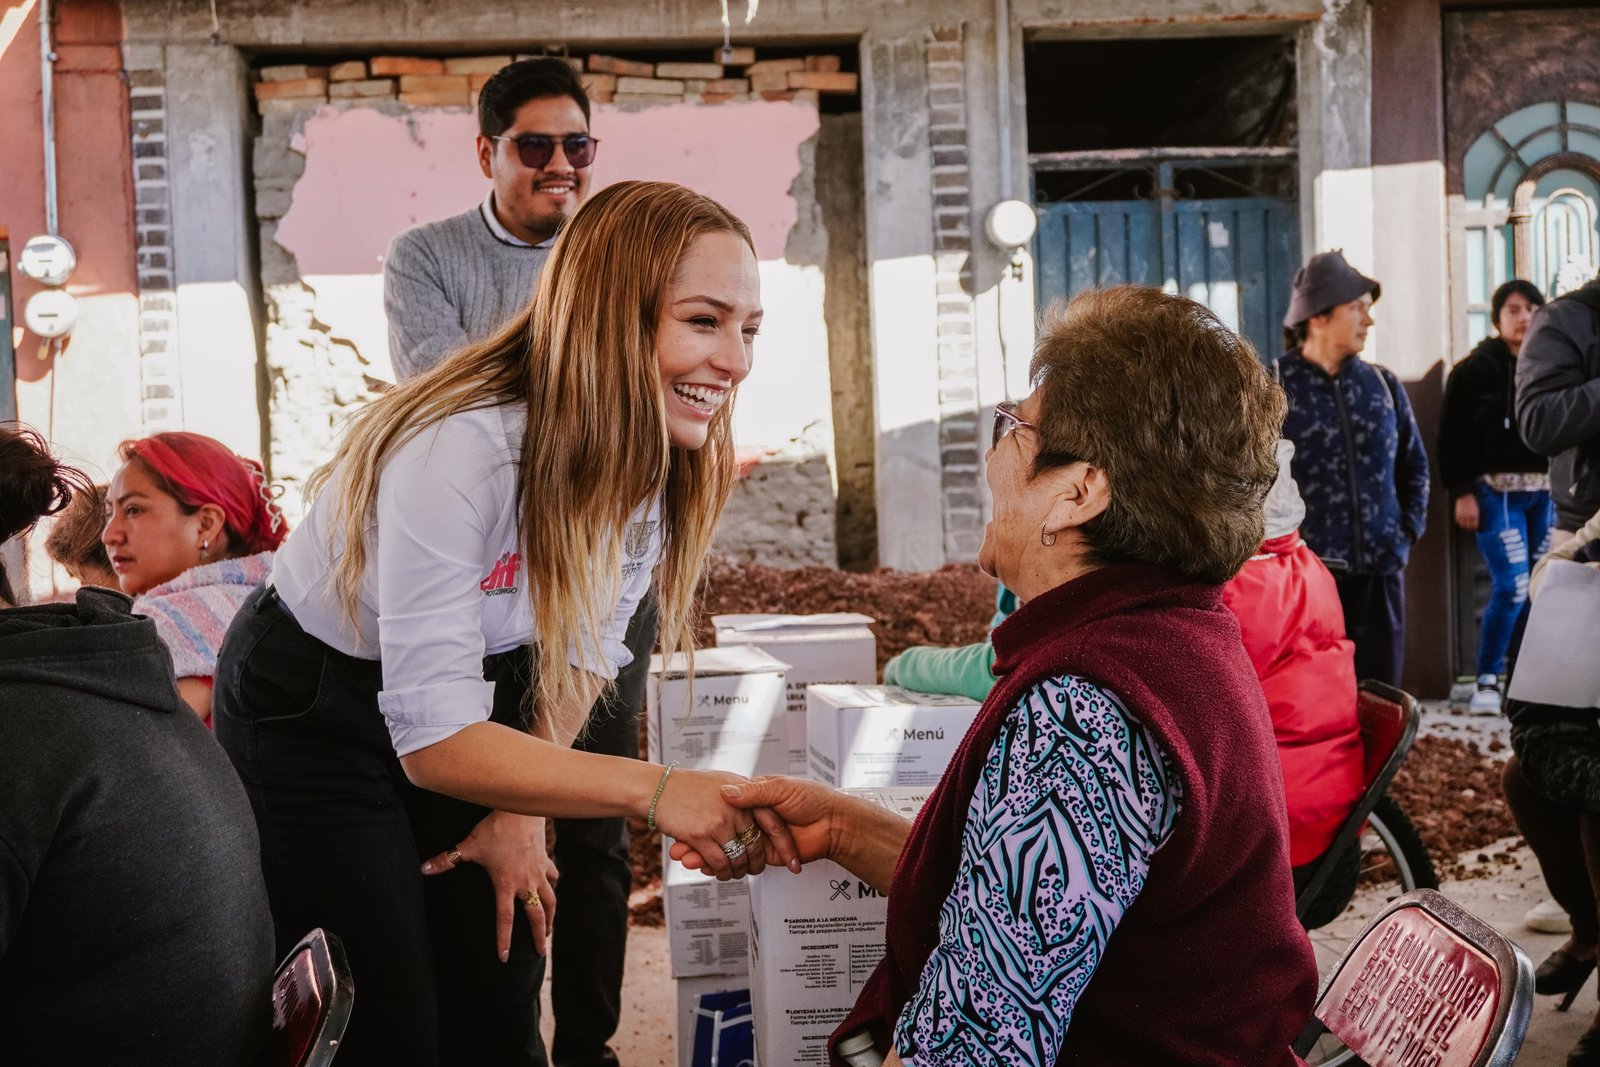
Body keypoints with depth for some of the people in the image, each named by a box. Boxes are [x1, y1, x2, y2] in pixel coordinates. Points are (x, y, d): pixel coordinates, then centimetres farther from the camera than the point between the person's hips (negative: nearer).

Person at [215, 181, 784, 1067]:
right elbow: (431, 738, -34)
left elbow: (582, 648, 0)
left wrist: (522, 807, -1)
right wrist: (655, 791, -42)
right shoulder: (457, 452, -35)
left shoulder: (651, 452, -14)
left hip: (477, 700, 6)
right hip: (311, 715, -5)